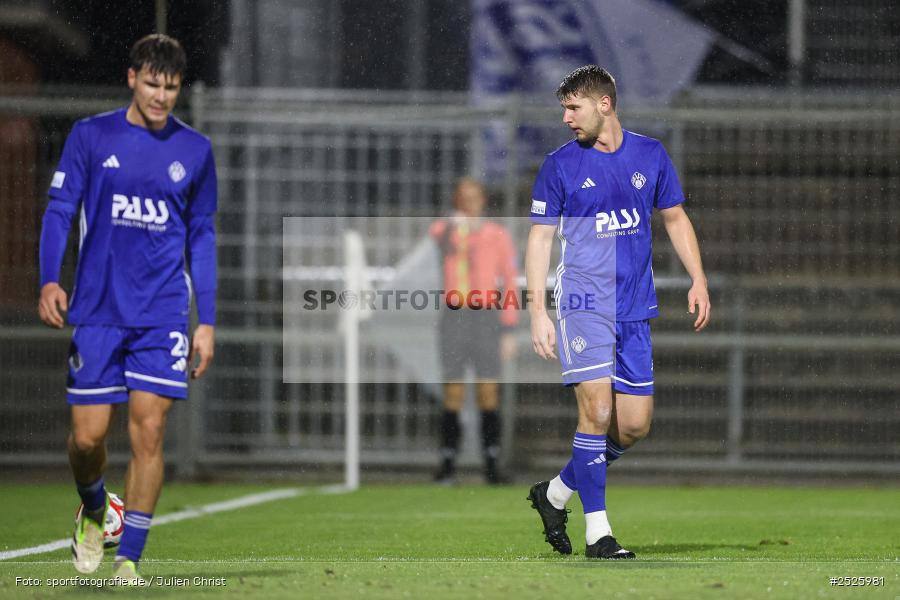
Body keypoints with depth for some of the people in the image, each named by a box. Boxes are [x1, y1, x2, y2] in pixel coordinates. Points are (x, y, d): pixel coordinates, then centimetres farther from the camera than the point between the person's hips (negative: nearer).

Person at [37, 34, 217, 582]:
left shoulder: (195, 150, 6)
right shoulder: (91, 136, 1)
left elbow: (202, 237, 12)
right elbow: (60, 209, 0)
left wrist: (208, 321, 8)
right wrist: (50, 281, -16)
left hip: (163, 314, 0)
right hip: (98, 311, 0)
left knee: (149, 432, -9)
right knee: (88, 435, 0)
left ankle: (130, 560, -3)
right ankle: (93, 512, 33)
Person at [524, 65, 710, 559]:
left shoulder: (650, 155, 8)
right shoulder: (559, 165, 0)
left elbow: (675, 219, 18)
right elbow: (540, 238, 2)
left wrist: (698, 280, 7)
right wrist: (537, 311, -6)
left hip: (636, 309, 4)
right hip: (583, 304, -4)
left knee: (634, 425, 2)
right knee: (597, 410, -14)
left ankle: (555, 493, 21)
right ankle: (597, 531, -7)